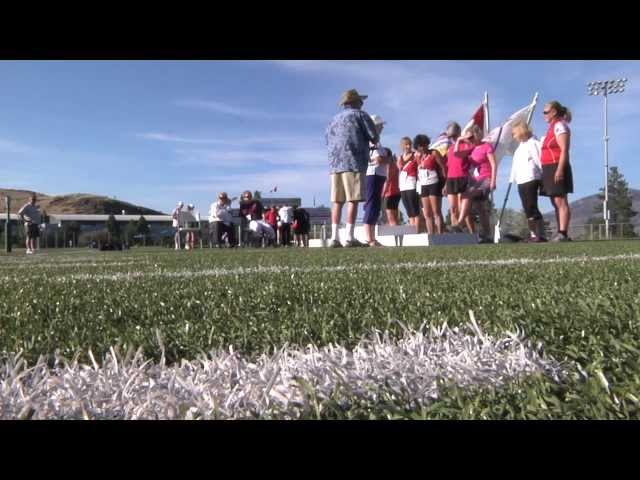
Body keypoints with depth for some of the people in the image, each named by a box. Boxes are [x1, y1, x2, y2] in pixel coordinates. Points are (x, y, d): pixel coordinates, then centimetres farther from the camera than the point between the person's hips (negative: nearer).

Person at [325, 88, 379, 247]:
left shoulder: (334, 119, 23)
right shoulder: (359, 114, 5)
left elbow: (327, 141, 23)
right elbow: (374, 137, 0)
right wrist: (373, 141, 21)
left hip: (335, 164, 6)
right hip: (353, 162, -6)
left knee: (337, 201, 3)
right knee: (353, 200, -8)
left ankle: (334, 237, 0)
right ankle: (350, 237, -12)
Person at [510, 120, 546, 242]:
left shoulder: (533, 143, -4)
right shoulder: (520, 146, 22)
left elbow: (539, 160, -9)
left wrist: (542, 177, -12)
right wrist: (512, 179, 16)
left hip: (531, 180, -8)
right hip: (521, 182, 8)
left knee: (532, 208, -11)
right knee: (527, 209, 7)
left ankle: (540, 235, -8)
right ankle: (533, 234, 11)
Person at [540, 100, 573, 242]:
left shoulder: (560, 126, -6)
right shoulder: (553, 127, 21)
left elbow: (564, 150, -15)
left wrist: (560, 169, -24)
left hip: (557, 168, -9)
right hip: (550, 169, 9)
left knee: (561, 201, -13)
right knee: (556, 203, 7)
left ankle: (563, 233, -16)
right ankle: (560, 233, 8)